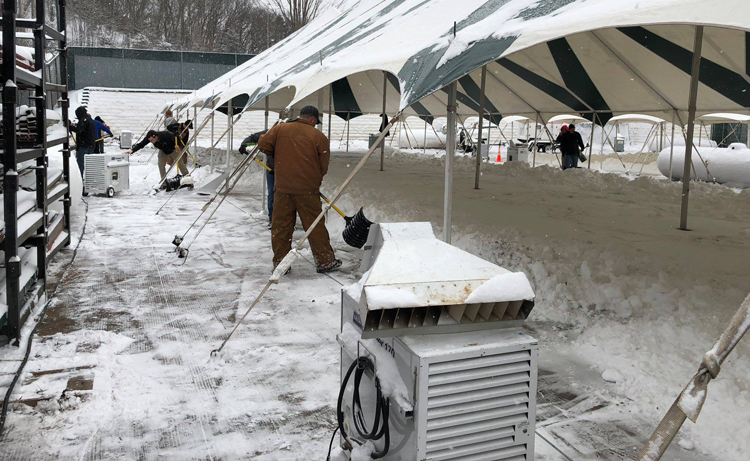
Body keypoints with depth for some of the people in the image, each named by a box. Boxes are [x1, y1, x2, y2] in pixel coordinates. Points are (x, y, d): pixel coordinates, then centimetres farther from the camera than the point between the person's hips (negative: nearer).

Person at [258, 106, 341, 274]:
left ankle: (280, 262, 13)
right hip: (308, 189, -2)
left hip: (282, 187, 2)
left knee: (281, 226, 9)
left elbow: (263, 144, 5)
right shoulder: (319, 136, 1)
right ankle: (325, 261, 13)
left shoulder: (279, 129, 6)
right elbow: (323, 166, 2)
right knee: (315, 225, 6)